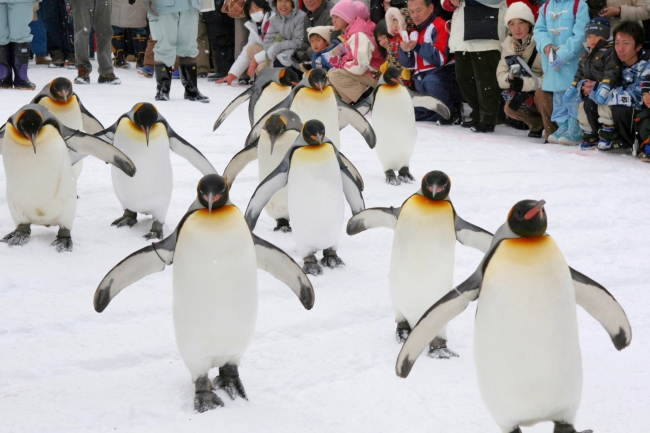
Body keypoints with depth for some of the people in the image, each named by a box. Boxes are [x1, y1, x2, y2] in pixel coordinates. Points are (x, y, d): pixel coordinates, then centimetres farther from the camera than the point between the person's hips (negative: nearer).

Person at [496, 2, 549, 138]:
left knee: (541, 93, -36)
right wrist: (509, 79, -24)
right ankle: (539, 125, 10)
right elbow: (501, 75, -1)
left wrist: (525, 83, -33)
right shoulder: (508, 45, -2)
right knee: (510, 108, -13)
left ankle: (553, 133, -21)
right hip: (529, 96, 7)